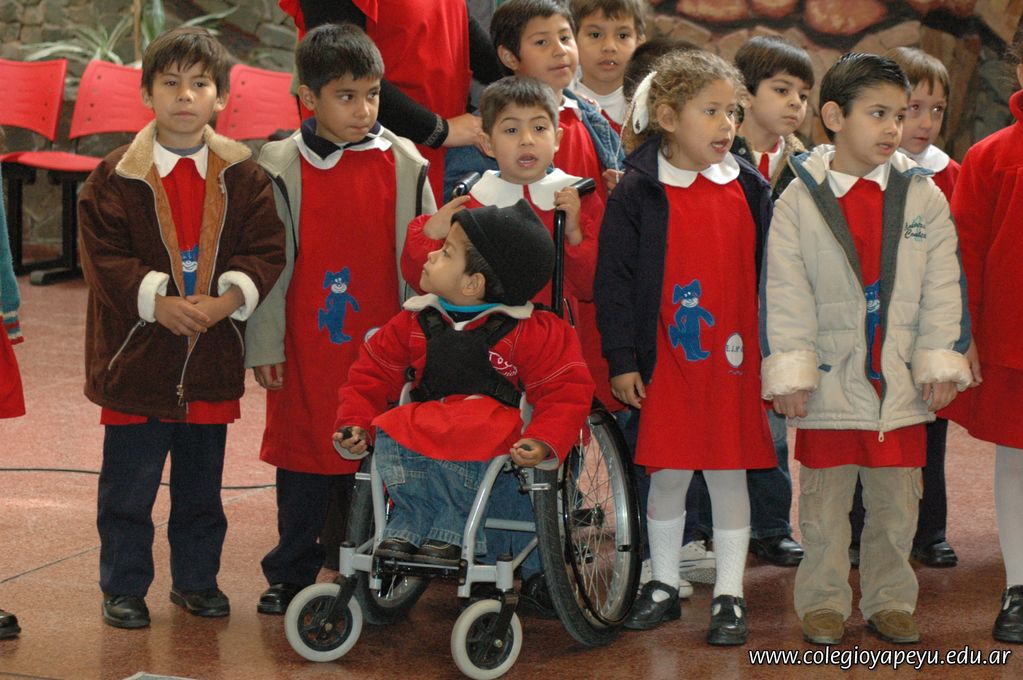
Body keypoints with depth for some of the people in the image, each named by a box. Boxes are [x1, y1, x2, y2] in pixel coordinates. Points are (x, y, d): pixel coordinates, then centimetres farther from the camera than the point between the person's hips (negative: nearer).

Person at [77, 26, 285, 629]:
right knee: (128, 486, 3)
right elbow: (104, 255, -8)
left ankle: (197, 579, 28)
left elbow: (266, 250, -1)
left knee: (202, 484, 14)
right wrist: (158, 302, -20)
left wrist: (229, 299, -17)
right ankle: (123, 588, 16)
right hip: (137, 358, -2)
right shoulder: (115, 178, -4)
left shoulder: (245, 178, 2)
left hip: (212, 360, 2)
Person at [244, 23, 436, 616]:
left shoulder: (404, 164, 2)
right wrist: (264, 345, 0)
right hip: (306, 348, -1)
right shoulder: (281, 167, -2)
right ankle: (291, 576, 20)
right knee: (304, 461, 6)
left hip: (383, 344, 1)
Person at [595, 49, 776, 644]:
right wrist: (622, 361, -6)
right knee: (668, 476, 8)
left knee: (730, 477, 7)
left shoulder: (751, 188, 3)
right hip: (668, 362, -1)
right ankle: (664, 586, 24)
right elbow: (614, 279, -3)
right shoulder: (639, 193, -5)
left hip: (737, 360, 2)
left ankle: (730, 595, 16)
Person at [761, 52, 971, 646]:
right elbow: (784, 293, -5)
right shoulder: (799, 201, -4)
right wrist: (788, 370, -10)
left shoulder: (923, 196, 2)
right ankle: (823, 602, 19)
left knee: (896, 501, 10)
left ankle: (890, 600, 23)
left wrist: (942, 362, -2)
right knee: (825, 501, 7)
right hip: (830, 377, -2)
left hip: (902, 380, 2)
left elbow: (943, 286, 3)